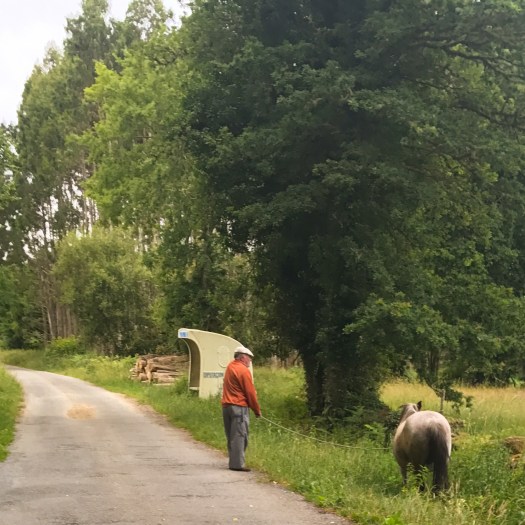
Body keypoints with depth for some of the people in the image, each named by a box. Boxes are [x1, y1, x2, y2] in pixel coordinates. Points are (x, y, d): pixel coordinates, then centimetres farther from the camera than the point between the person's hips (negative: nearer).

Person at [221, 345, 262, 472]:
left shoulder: (230, 367, 13)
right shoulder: (244, 370, -12)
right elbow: (250, 392, -10)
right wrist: (257, 410, -2)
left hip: (226, 406, 8)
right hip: (239, 407, -8)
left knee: (231, 436, 12)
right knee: (239, 436, -7)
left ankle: (233, 462, 17)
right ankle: (237, 464, -9)